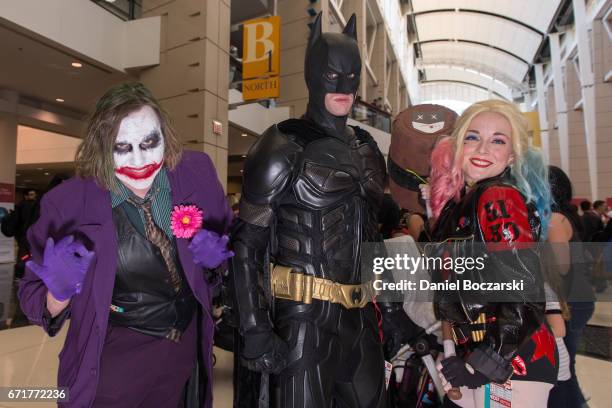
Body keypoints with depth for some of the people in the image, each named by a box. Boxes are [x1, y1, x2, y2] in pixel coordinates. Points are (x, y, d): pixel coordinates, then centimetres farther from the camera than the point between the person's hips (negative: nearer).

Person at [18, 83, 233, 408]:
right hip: (113, 361, -2)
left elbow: (226, 240, 2)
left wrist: (211, 258, -19)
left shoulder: (196, 173, -14)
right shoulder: (69, 202, -19)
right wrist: (61, 290, -29)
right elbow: (35, 303, -8)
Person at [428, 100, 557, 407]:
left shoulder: (499, 199, -17)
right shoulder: (461, 200, 6)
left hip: (512, 360, -7)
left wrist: (484, 365, -17)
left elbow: (526, 293, -22)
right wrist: (449, 344, 10)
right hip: (474, 351, 7)